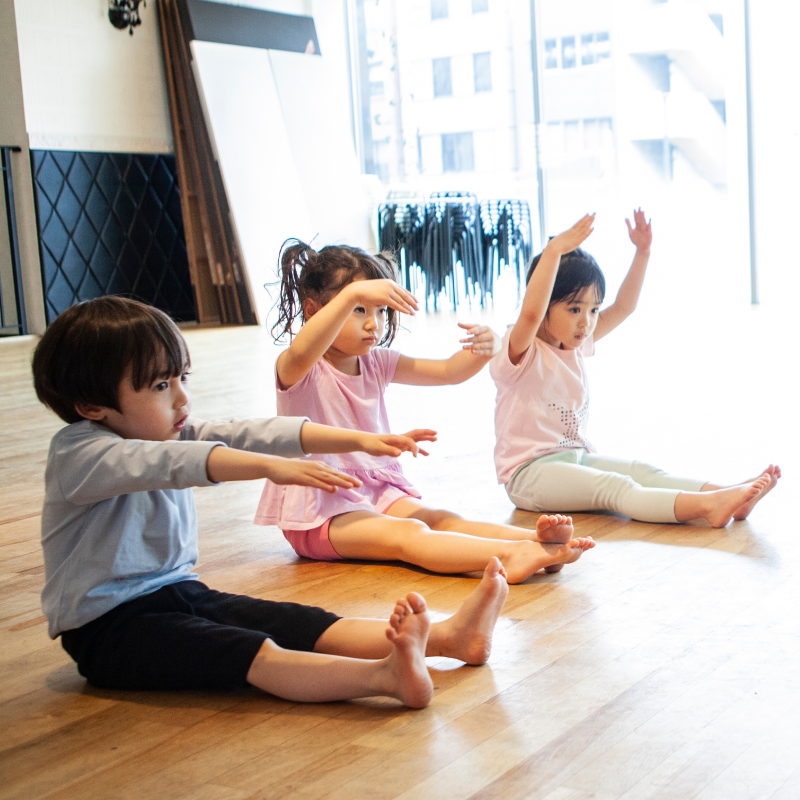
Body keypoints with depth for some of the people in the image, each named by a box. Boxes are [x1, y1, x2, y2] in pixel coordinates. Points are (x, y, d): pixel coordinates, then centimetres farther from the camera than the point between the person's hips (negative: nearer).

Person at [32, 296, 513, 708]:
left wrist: (357, 440, -10)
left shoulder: (170, 433, 8)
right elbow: (170, 463, -36)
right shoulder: (77, 453, -18)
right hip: (110, 626, -8)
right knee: (252, 656, -30)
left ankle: (447, 637, -22)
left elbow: (246, 435, -1)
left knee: (303, 625, -10)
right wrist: (271, 467, -49)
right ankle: (384, 676, -51)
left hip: (180, 593, 8)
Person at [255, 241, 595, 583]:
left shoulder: (376, 364, 9)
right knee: (408, 534, -29)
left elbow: (448, 371, 4)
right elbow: (302, 352, -40)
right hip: (319, 510, -7)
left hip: (378, 492, 7)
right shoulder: (296, 371, -13)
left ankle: (535, 540, -40)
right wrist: (353, 294, -52)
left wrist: (481, 352, -20)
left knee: (440, 520, -18)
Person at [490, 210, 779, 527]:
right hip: (529, 473, -8)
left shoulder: (575, 345, 12)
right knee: (613, 487, -29)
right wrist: (553, 250, -42)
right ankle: (704, 506, -48)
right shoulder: (520, 353, -13)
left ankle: (727, 494, -32)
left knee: (641, 471, -15)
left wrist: (642, 252, 6)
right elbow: (530, 313, -36)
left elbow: (622, 307, 15)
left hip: (575, 458, 8)